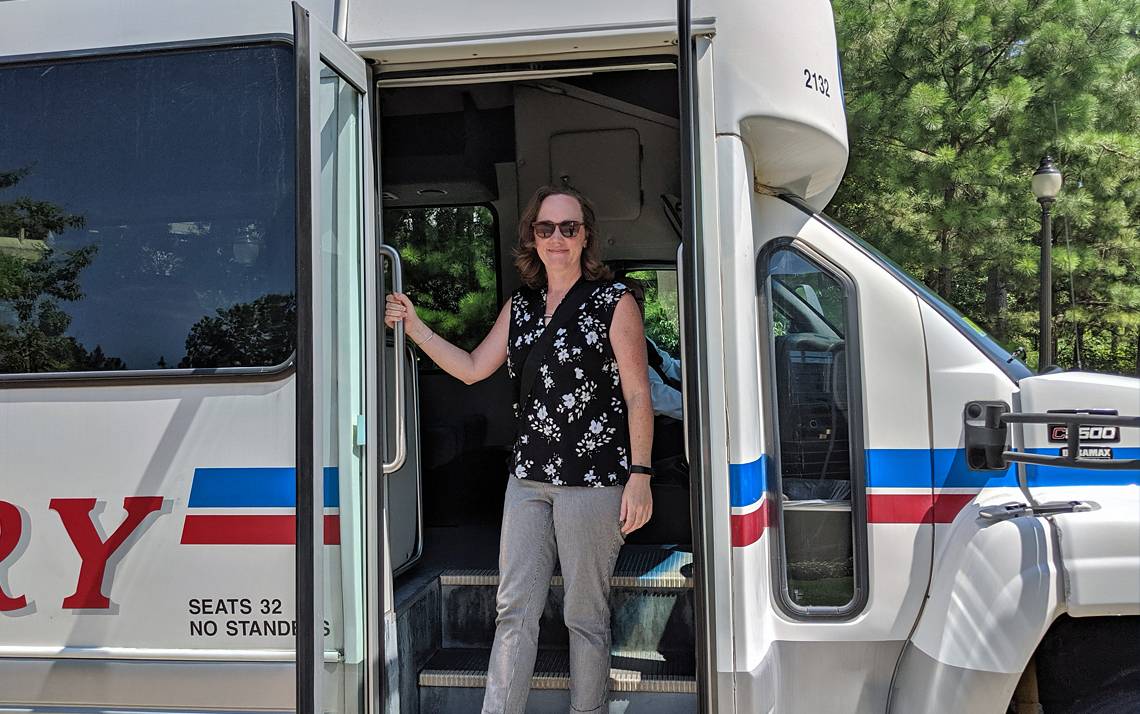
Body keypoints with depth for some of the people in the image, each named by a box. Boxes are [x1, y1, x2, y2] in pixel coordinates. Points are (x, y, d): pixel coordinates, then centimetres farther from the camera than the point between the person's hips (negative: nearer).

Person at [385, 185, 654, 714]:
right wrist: (413, 326, 6)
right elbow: (471, 368, 14)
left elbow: (637, 396, -5)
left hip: (593, 480, -5)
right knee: (513, 609, 5)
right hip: (528, 477, 5)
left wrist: (639, 475, -11)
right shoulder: (519, 307, 14)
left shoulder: (613, 301, -2)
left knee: (585, 615, 6)